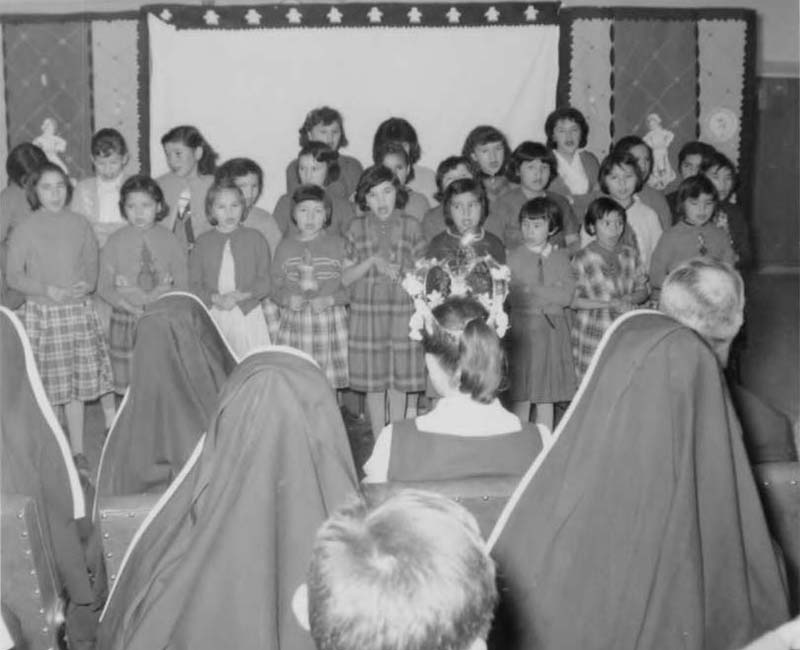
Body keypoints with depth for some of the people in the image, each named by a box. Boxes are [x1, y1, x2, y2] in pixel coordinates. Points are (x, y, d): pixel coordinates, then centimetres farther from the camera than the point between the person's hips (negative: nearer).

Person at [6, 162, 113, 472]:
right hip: (40, 313, -2)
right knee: (43, 388, 0)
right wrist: (46, 289, -16)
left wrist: (88, 284, -9)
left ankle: (78, 452, 17)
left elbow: (92, 263, 12)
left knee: (77, 385, 7)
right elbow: (14, 276, -2)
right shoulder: (25, 229, -3)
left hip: (79, 311, 2)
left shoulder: (79, 223, 5)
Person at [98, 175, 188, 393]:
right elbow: (104, 286, 2)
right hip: (126, 320, 0)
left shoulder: (169, 240, 4)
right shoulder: (115, 241, 3)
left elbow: (182, 283, 3)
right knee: (129, 389, 3)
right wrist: (125, 305, -15)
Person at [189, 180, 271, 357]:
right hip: (213, 315, 1)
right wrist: (216, 298, -14)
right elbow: (194, 284, 3)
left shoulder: (255, 239, 4)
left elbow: (265, 282, 0)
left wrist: (239, 296, -15)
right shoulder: (203, 242, 7)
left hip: (248, 315, -1)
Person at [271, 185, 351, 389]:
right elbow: (274, 286, 9)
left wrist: (330, 299, -15)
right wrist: (287, 299, -11)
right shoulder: (285, 246, 9)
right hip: (294, 325, 1)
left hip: (330, 323, -1)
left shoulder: (338, 244, 3)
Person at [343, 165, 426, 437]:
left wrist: (400, 272, -14)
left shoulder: (410, 225, 1)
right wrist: (371, 262, -15)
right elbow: (344, 277, 0)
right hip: (367, 311, 0)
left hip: (403, 309, 0)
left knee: (399, 381, 7)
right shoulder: (357, 227, 1)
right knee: (374, 381, 6)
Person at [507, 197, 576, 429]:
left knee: (548, 397, 7)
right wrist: (551, 295, -8)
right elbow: (513, 297, -7)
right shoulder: (514, 258, 2)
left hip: (553, 331, 3)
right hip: (522, 329, -2)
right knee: (521, 397, -2)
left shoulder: (561, 257, 9)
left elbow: (567, 297, -4)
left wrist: (532, 290, -10)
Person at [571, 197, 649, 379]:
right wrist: (609, 303, -14)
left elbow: (643, 290, 13)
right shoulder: (582, 259, -5)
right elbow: (573, 301, -9)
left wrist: (630, 299, -9)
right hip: (593, 332, -3)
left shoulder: (630, 254, 8)